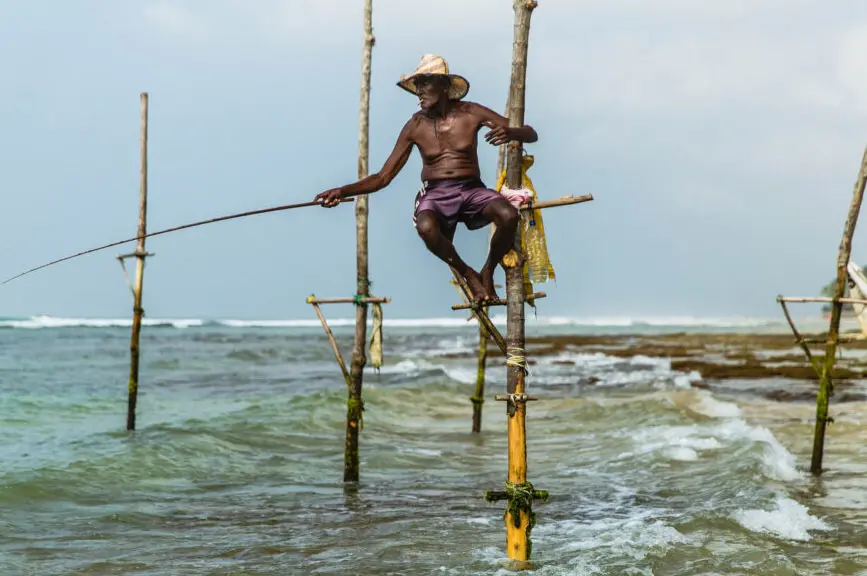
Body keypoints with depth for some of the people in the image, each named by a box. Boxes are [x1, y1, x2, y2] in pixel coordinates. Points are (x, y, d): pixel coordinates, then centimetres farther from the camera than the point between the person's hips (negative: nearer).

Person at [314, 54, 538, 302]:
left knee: (509, 214, -33)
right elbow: (383, 177, 6)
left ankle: (488, 271, -3)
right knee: (426, 227, -37)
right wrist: (343, 191, -9)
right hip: (435, 194, 0)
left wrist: (510, 132, -23)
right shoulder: (415, 126, 5)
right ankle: (468, 274, -9)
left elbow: (531, 134, 2)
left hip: (472, 190, 0)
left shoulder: (471, 113, 3)